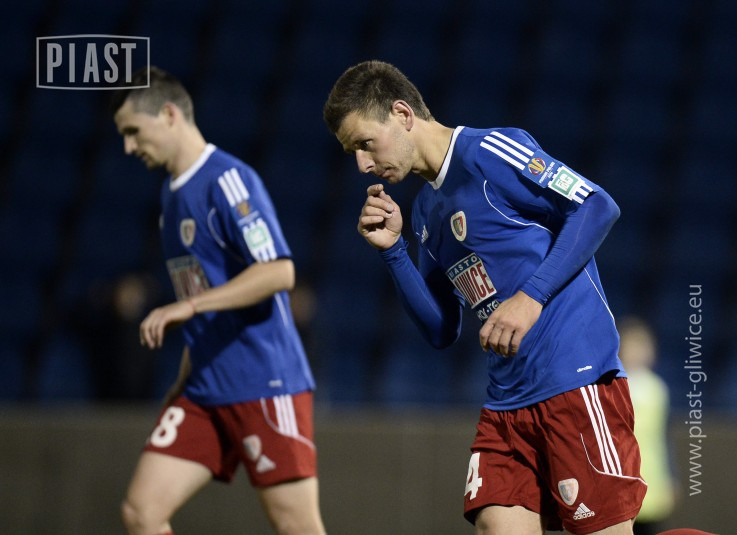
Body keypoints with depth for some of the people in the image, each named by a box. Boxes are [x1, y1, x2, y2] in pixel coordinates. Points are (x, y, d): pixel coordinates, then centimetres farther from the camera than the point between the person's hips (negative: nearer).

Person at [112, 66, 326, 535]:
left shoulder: (228, 180, -12)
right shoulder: (174, 194, 17)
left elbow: (278, 272, -23)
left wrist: (187, 307, -26)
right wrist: (183, 383, 25)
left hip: (265, 386, -9)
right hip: (204, 391, 9)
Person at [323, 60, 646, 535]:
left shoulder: (487, 152, -6)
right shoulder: (426, 210, 19)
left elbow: (598, 207, -13)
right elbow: (442, 330, 20)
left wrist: (531, 296, -18)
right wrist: (393, 250, 8)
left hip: (576, 379, -8)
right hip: (507, 402, 8)